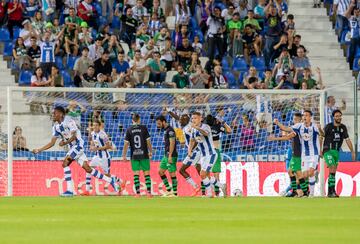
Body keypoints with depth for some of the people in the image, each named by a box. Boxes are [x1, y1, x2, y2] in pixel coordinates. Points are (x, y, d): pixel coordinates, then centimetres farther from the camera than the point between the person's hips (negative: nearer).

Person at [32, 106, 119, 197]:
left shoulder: (69, 122, -15)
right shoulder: (56, 127, 9)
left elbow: (74, 136, -21)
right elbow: (52, 142, 9)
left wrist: (64, 143, -32)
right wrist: (39, 150, 1)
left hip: (78, 145, -8)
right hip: (72, 148, 8)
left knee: (65, 163, -21)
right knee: (87, 169, 5)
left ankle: (70, 190, -23)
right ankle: (110, 181, 15)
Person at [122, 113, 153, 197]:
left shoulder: (129, 130, 0)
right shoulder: (143, 128, -2)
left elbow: (126, 144, -2)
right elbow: (148, 141, -2)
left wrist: (124, 155, 3)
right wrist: (150, 152, 9)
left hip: (134, 156, 1)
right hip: (144, 154, -1)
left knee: (136, 174, 4)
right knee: (146, 173, 4)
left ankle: (137, 193, 0)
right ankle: (149, 192, 1)